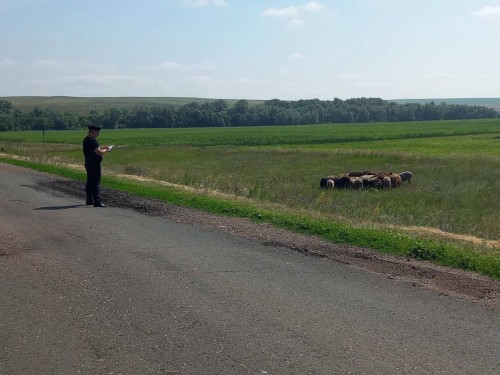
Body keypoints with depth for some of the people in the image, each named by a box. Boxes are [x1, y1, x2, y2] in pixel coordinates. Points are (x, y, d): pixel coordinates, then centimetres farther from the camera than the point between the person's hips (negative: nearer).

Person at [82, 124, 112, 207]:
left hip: (89, 164, 10)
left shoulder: (86, 140, 13)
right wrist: (106, 150, -8)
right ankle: (97, 202, -11)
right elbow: (98, 152, -25)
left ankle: (90, 200, 24)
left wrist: (102, 148, 12)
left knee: (90, 183, 16)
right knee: (95, 183, -10)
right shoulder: (92, 141, -20)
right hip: (94, 165, -10)